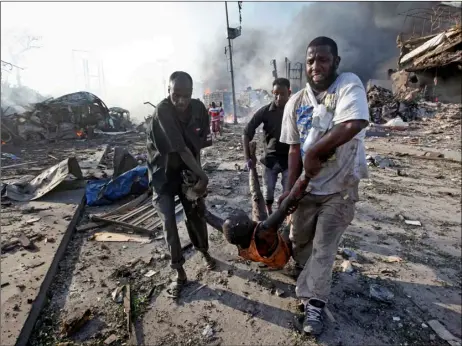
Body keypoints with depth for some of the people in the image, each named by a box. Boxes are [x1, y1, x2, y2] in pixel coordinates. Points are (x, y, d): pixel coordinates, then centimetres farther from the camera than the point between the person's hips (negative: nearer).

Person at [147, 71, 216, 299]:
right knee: (169, 221, -4)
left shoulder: (198, 108, -11)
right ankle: (179, 273, 10)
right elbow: (180, 148, -32)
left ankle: (204, 252, 37)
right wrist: (202, 176, -31)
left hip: (187, 169, 4)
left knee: (196, 213, 12)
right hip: (164, 173, -4)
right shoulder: (162, 111, -28)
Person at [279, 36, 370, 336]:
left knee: (323, 248, 1)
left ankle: (314, 304, 17)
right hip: (308, 186, 5)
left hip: (340, 188, -5)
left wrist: (313, 152, -24)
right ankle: (312, 272, 52)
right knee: (299, 239, 20)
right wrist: (292, 189, -7)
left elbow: (353, 124, -35)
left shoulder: (349, 84, -16)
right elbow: (295, 147, -2)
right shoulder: (295, 103, -2)